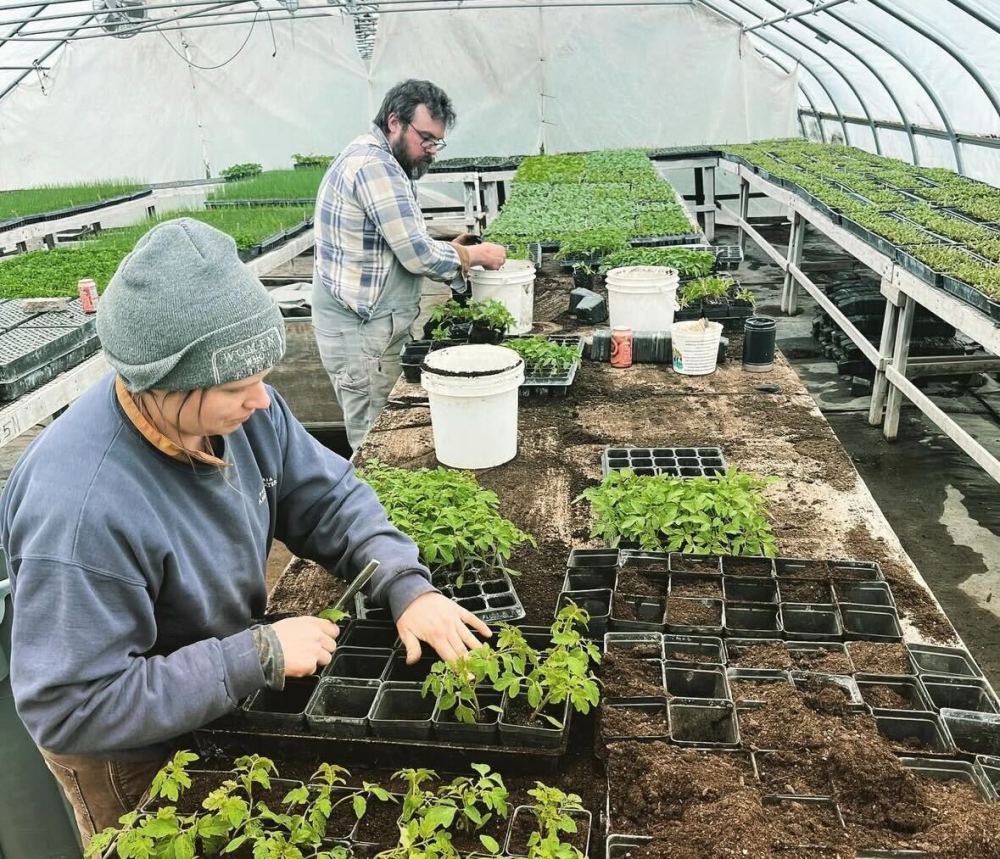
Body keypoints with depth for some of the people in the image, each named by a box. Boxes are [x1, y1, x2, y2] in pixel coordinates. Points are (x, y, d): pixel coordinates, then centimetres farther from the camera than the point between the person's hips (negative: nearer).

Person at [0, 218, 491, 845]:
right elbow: (69, 710, -33)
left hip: (228, 706, 6)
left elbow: (327, 497, -7)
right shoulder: (80, 509, -39)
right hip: (135, 763, -6)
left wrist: (407, 586, -21)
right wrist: (259, 655, -33)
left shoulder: (238, 406, -19)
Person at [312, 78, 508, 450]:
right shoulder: (376, 165, -17)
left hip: (367, 325, 10)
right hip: (362, 334, -10)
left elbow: (400, 245, 21)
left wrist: (449, 250, 8)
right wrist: (475, 254, -5)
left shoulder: (368, 157, 16)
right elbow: (418, 256, -20)